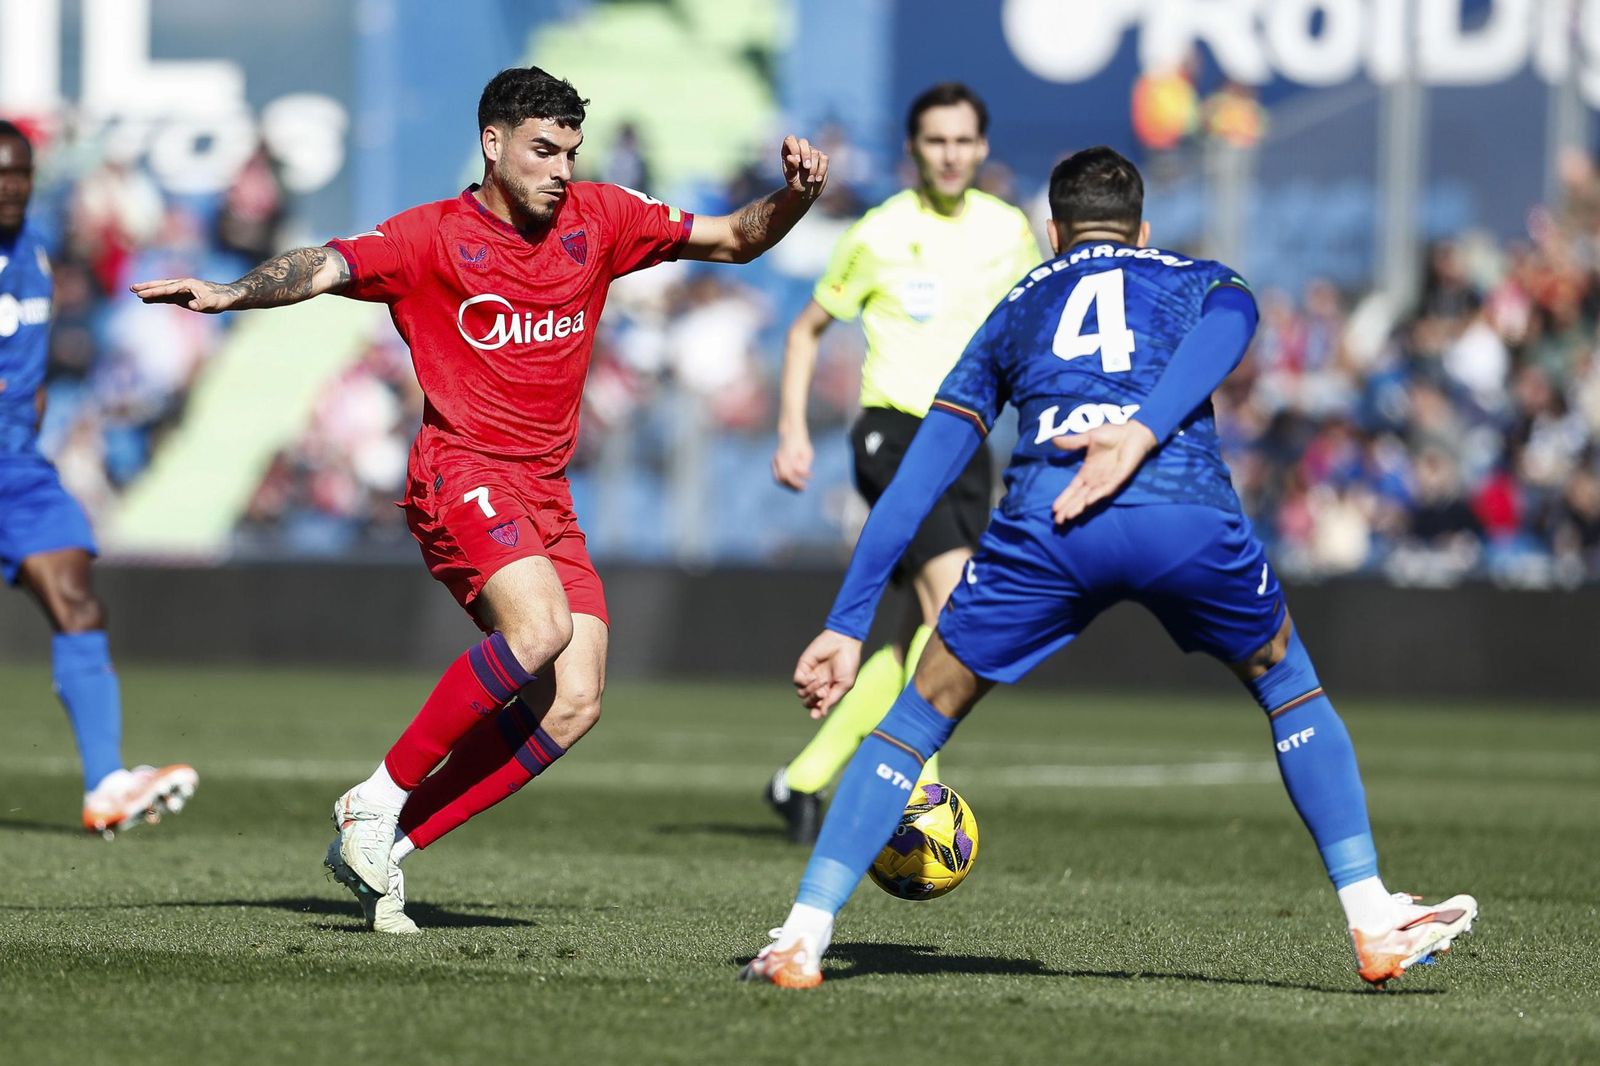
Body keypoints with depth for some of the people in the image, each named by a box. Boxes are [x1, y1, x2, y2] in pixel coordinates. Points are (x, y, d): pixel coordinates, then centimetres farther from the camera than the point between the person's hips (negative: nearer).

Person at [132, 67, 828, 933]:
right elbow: (324, 268, -17)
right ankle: (378, 799, -18)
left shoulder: (598, 218, 10)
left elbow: (735, 240, 17)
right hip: (461, 473, -6)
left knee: (573, 707, -8)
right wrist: (232, 294, -36)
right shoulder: (435, 236, -4)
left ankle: (387, 843, -1)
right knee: (540, 628, -31)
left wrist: (793, 198, -2)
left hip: (547, 496, 6)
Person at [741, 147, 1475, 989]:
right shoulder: (1200, 281, 31)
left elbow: (916, 480, 29)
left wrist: (846, 625, 29)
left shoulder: (1015, 309, 35)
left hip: (1043, 519, 1)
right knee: (1290, 690, 26)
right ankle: (1374, 924, 22)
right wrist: (1141, 434, -13)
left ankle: (802, 939, 7)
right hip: (1186, 513, 0)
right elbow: (1220, 327, 2)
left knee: (920, 716, 17)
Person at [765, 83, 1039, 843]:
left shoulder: (1008, 231, 7)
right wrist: (792, 431, -3)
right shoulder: (880, 235, -5)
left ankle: (805, 780, 19)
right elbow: (808, 329, 6)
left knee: (927, 639, 5)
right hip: (892, 431, -6)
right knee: (954, 607, -24)